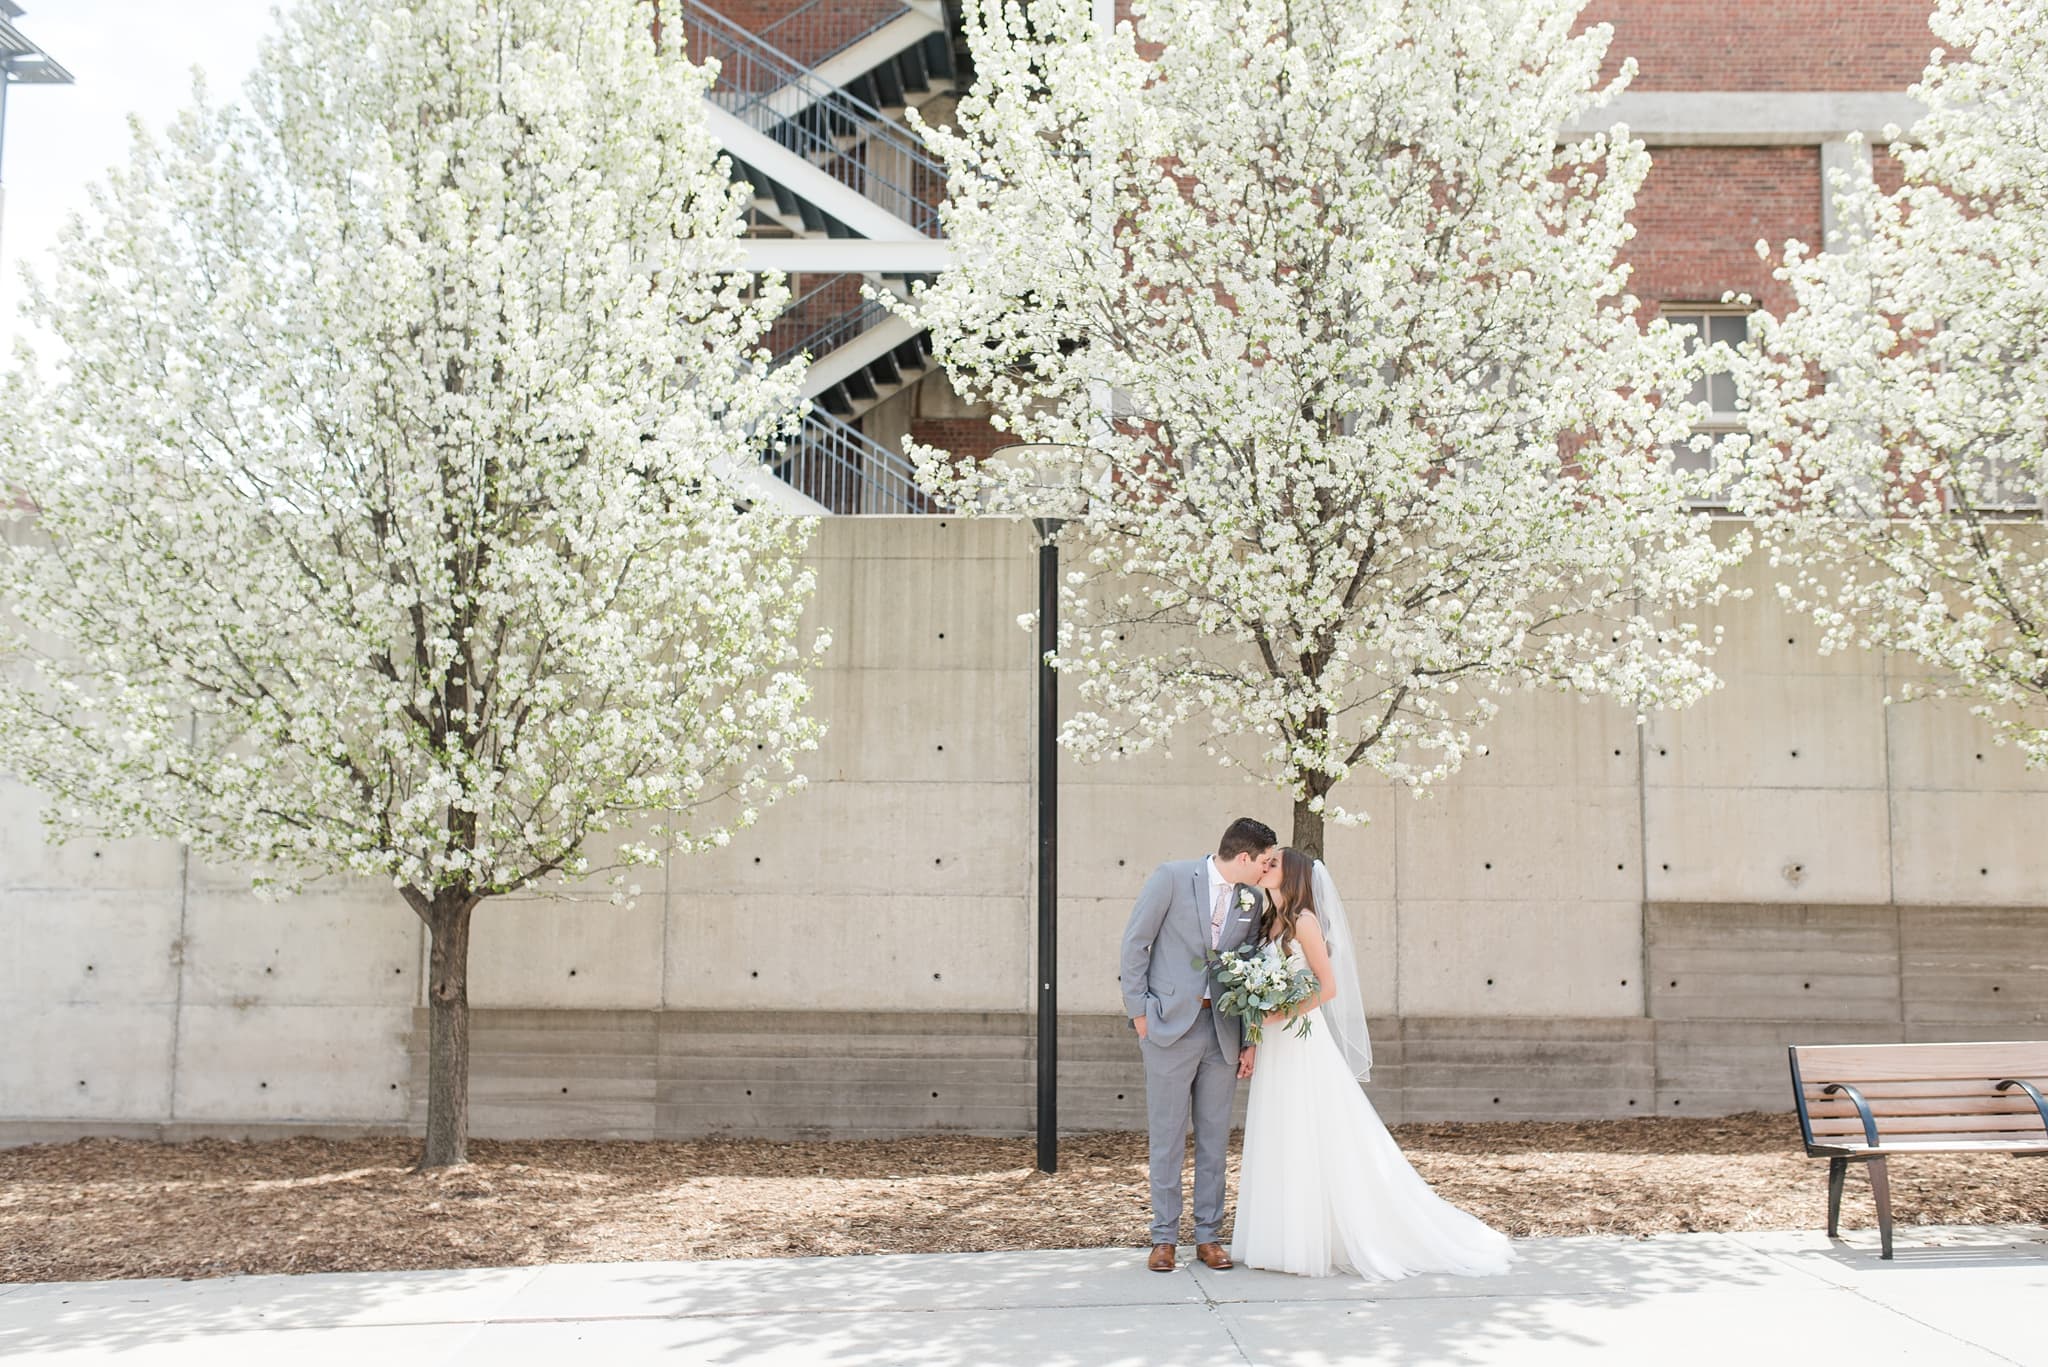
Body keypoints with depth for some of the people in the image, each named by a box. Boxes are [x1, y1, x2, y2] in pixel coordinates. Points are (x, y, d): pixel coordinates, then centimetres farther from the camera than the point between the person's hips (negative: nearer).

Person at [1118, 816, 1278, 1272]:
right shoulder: (1171, 877, -8)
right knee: (1167, 1136, 3)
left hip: (1223, 1031, 4)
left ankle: (1208, 1237, 19)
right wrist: (1138, 1011, -7)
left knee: (1215, 1137, 8)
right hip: (1170, 1026, -4)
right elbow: (1135, 943, -5)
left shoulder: (1253, 900, 6)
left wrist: (1250, 1041, 8)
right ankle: (1164, 1238, 13)